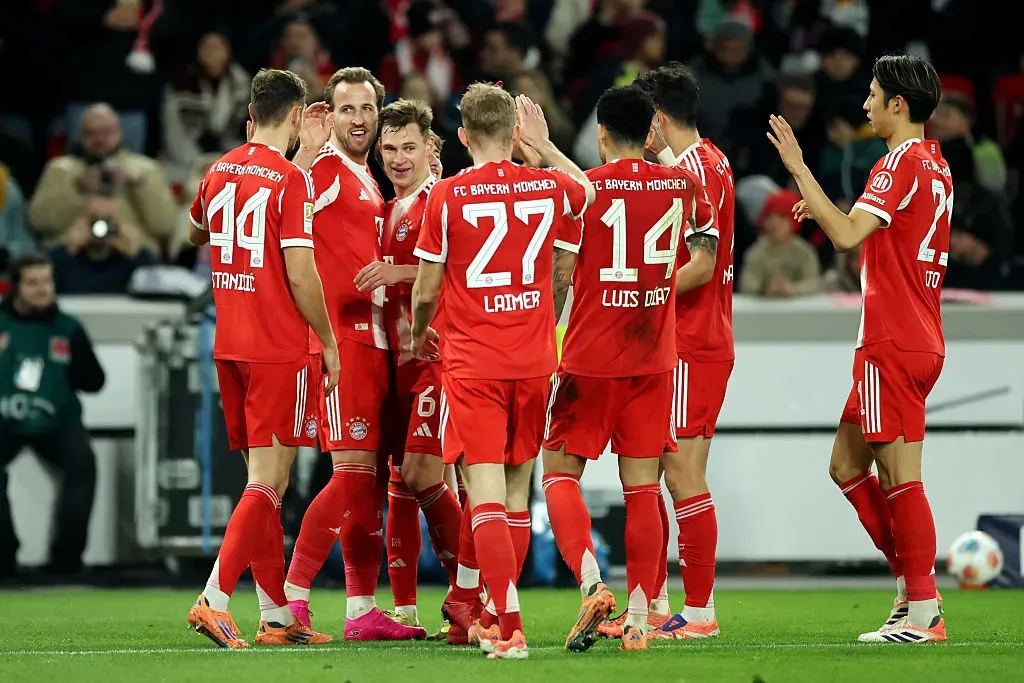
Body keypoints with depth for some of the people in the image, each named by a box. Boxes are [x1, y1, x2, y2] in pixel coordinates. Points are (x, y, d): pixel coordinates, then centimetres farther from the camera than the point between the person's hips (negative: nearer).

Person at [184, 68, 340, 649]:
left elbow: (196, 235, 29)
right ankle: (214, 600, -17)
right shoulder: (291, 179, -13)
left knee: (269, 482, 13)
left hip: (229, 346, 7)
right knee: (266, 483, -7)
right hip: (280, 350, -7)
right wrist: (329, 341, -6)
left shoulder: (220, 172, 8)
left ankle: (278, 616, 15)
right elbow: (300, 274, -16)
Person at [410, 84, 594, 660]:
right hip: (534, 361, 4)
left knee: (486, 493, -8)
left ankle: (510, 628, -19)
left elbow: (425, 292, -1)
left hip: (472, 363, -4)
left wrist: (420, 335, 18)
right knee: (518, 490, 16)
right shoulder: (551, 188, 2)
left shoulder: (448, 196, -8)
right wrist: (543, 144, 35)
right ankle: (497, 616, 27)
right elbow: (586, 191, 29)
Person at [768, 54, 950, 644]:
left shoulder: (902, 161, -13)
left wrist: (800, 170, -17)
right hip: (917, 340, 10)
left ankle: (924, 612, -7)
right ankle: (914, 587, 13)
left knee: (900, 477, -8)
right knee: (848, 466, 14)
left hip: (894, 345, -10)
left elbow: (849, 236, -21)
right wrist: (822, 207, 19)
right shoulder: (935, 163, 16)